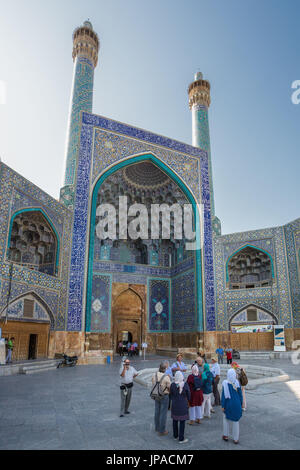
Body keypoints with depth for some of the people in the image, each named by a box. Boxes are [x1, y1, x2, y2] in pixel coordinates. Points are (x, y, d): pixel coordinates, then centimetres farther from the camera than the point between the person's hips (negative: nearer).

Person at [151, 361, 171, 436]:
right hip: (164, 396, -6)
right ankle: (161, 431, 17)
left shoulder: (154, 375, -10)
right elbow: (170, 387, -14)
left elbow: (153, 385, 4)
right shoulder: (166, 377, -26)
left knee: (157, 412, 20)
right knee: (163, 413, 7)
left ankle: (157, 427, 37)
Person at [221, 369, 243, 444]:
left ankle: (225, 436, 26)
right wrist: (240, 404, 11)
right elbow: (240, 395, -1)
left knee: (226, 419, 20)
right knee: (236, 421, 13)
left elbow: (224, 395, -12)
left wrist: (223, 406, -4)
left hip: (228, 404, -2)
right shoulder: (237, 383, -9)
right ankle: (236, 439, 19)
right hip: (237, 404, 2)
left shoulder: (225, 383, -17)